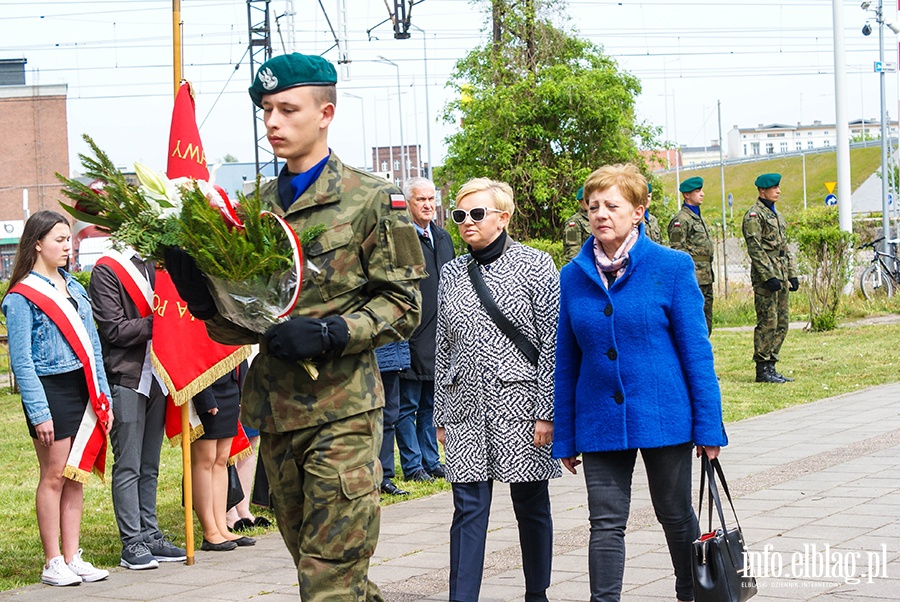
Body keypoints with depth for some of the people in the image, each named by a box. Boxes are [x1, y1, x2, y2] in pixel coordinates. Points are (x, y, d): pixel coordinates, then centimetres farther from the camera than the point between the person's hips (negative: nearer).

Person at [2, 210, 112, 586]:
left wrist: (102, 396, 10)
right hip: (50, 389, -6)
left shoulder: (74, 288, 13)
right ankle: (53, 563, 4)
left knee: (77, 476, 7)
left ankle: (72, 557, 12)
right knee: (54, 476, -2)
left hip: (83, 389, 6)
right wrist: (39, 412, -15)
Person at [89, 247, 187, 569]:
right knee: (128, 466, -3)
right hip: (125, 377, -7)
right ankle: (132, 545, -1)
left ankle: (149, 536, 16)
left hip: (156, 377, 7)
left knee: (149, 466, 11)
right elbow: (114, 329, -13)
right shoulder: (106, 270, -7)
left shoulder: (154, 265, 14)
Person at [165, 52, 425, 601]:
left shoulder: (370, 199, -2)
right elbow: (240, 325, 14)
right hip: (276, 411, 6)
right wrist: (205, 300, -8)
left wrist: (329, 334, -19)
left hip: (343, 410, -6)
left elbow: (403, 306, -4)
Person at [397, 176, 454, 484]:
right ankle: (413, 466, 6)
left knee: (431, 404, 14)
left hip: (439, 337, 7)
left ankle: (431, 461, 20)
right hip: (413, 337, -7)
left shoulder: (443, 237, 15)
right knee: (408, 406, 1)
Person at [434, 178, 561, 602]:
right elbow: (444, 349, 15)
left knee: (531, 504, 7)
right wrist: (441, 416, 12)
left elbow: (553, 342, -6)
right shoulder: (452, 274, 11)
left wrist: (546, 411, -11)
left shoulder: (535, 265, -2)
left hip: (520, 405, -3)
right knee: (468, 507, -4)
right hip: (467, 408, 3)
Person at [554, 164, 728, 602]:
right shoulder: (573, 277, 2)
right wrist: (564, 437, 7)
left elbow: (696, 350, -4)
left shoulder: (672, 267, -6)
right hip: (599, 422, 2)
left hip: (663, 415, -2)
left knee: (675, 515, 12)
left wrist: (708, 426, -6)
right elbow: (565, 363, 8)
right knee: (606, 523, -2)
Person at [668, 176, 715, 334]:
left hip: (706, 278, 9)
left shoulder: (698, 217, 19)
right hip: (693, 279, -9)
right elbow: (678, 252, -15)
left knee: (706, 324, 11)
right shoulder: (681, 220, -11)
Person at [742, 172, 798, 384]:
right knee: (767, 322, -8)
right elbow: (755, 249, -16)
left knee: (782, 322, 8)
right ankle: (762, 369, -4)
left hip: (781, 277, 9)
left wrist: (792, 275, 15)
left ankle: (770, 366, 13)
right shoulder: (754, 215, -9)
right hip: (765, 277, -9)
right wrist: (769, 277, -21)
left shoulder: (777, 215, 19)